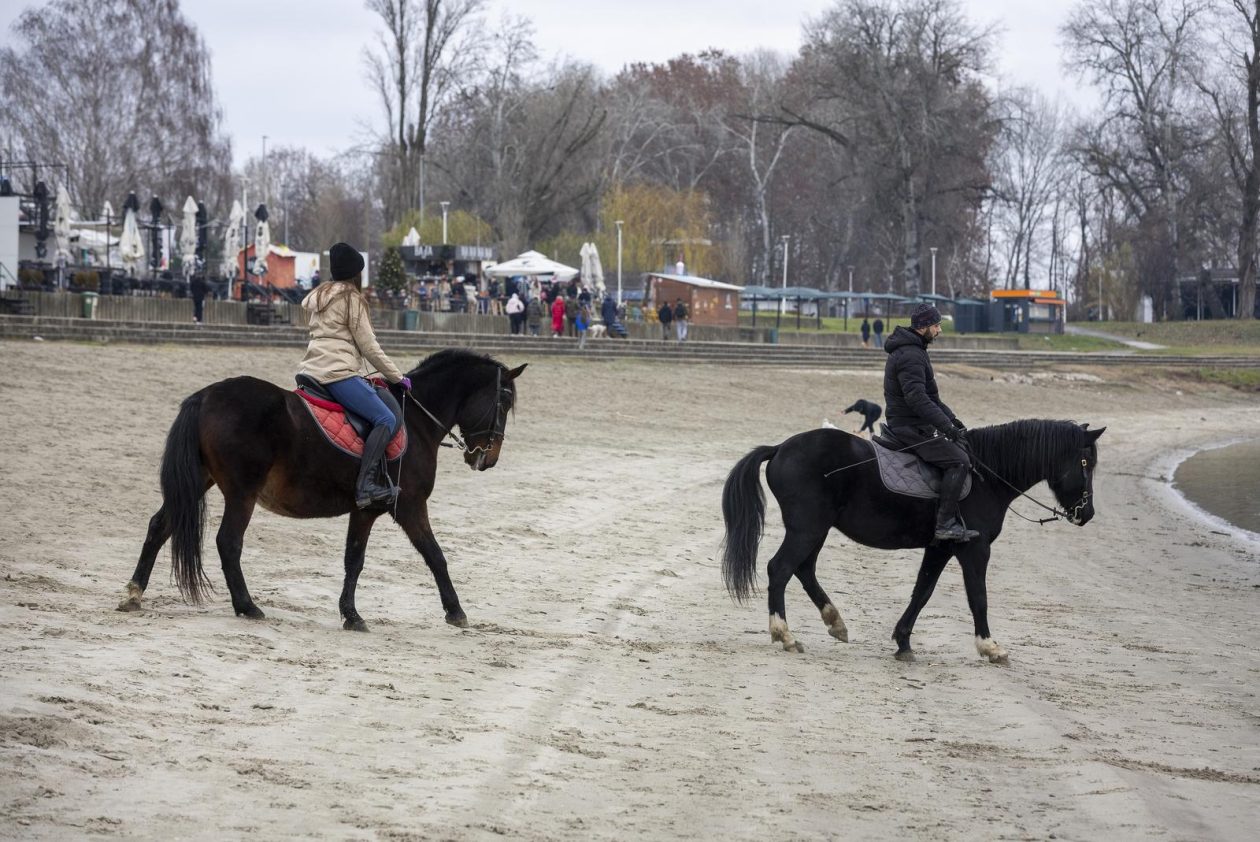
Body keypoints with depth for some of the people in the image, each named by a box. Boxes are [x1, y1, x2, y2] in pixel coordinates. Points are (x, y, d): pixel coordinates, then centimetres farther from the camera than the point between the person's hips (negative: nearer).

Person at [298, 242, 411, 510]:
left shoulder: (317, 295, 21)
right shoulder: (351, 298, -3)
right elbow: (368, 346, -4)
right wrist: (398, 377, 3)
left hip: (311, 369, 9)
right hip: (338, 372, -9)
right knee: (386, 420, -15)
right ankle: (365, 485, -31)